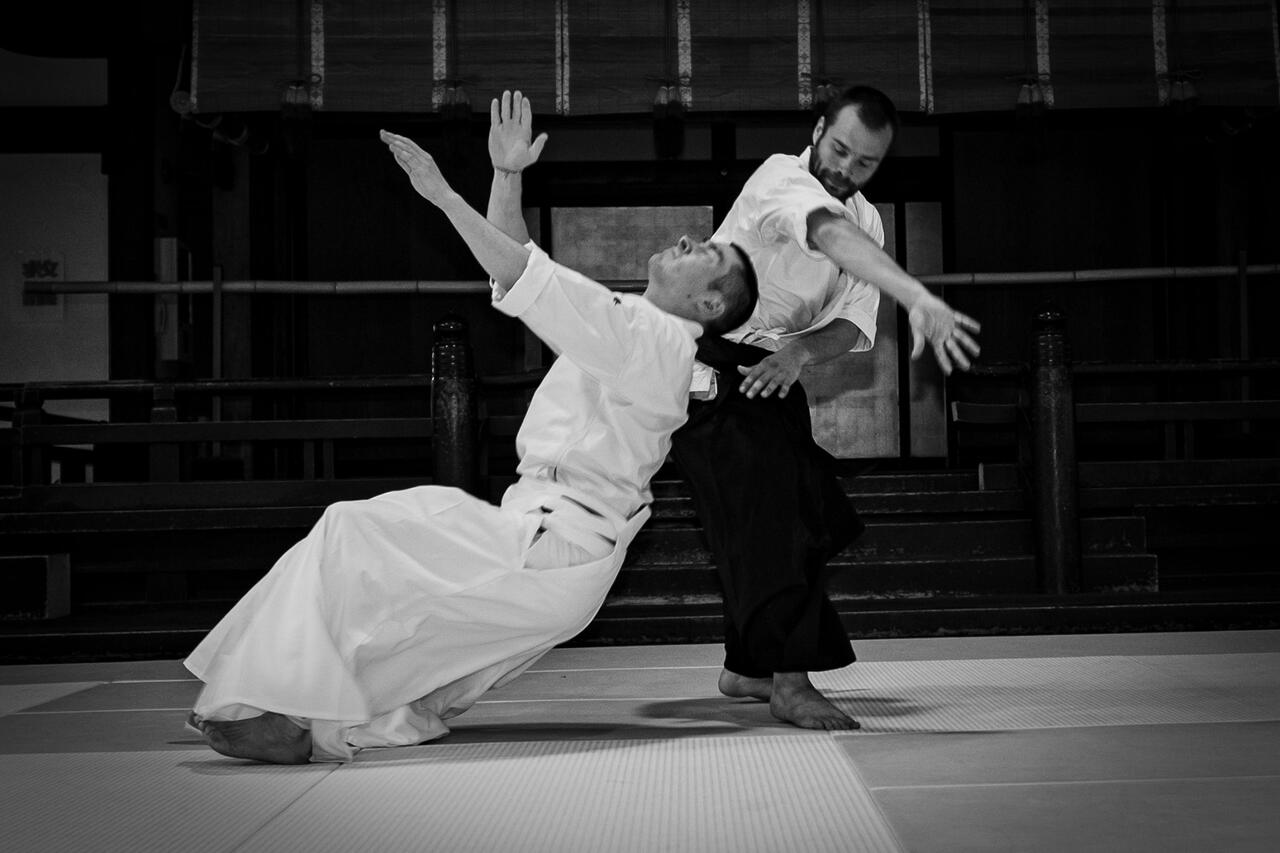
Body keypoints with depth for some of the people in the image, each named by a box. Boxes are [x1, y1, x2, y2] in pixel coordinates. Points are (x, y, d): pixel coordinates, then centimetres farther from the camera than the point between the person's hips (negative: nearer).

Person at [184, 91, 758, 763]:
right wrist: (506, 176, 12)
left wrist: (444, 195, -20)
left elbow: (526, 278, -22)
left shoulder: (655, 342, -14)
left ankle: (284, 716, -6)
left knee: (350, 534, -10)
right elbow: (521, 270, 20)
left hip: (550, 552, -10)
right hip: (541, 535, 10)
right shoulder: (631, 320, 17)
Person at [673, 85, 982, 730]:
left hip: (773, 369, 8)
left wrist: (801, 350, -25)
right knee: (767, 509, -21)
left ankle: (747, 667, 24)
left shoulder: (867, 220, 7)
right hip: (710, 363, -8)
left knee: (805, 513, 9)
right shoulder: (780, 177, -19)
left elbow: (854, 325, -1)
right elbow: (830, 233, -41)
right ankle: (789, 682, -22)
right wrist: (920, 300, -56)